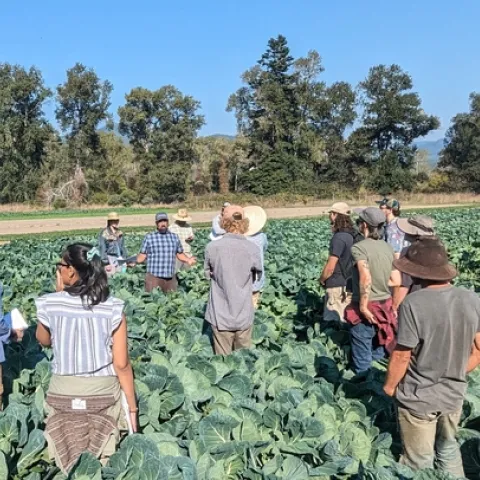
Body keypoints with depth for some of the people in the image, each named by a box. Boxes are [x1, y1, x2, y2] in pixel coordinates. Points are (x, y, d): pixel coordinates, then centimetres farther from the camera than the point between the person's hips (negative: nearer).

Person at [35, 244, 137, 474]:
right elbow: (122, 365, -10)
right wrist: (132, 406, 2)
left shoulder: (49, 304, -11)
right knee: (103, 464, 14)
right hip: (104, 392, 0)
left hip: (62, 393, 1)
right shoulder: (112, 308, -12)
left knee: (68, 466, 16)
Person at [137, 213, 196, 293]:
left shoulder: (175, 237, 13)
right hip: (154, 277, -3)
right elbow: (142, 255, 5)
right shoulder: (149, 237, 4)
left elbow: (180, 254, 18)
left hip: (171, 278, 3)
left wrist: (188, 260, 0)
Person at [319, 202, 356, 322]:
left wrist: (322, 279, -1)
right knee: (346, 321, 14)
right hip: (349, 285, 8)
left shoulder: (339, 238, -20)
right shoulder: (351, 235, 6)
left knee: (334, 322, 0)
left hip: (338, 287, -8)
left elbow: (330, 267, -19)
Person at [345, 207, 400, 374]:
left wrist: (363, 307, -21)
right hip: (385, 306, 7)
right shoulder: (388, 247, 3)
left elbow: (365, 279, -30)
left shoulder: (359, 247, -17)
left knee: (362, 358, 8)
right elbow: (396, 281, 5)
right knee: (378, 354, 20)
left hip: (367, 308, -7)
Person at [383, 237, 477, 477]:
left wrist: (389, 386, -1)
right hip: (454, 395, 5)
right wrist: (454, 374, 13)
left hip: (419, 398, -5)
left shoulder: (413, 303, -26)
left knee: (420, 463, 16)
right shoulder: (473, 300, -10)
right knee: (448, 450, 28)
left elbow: (401, 356, -19)